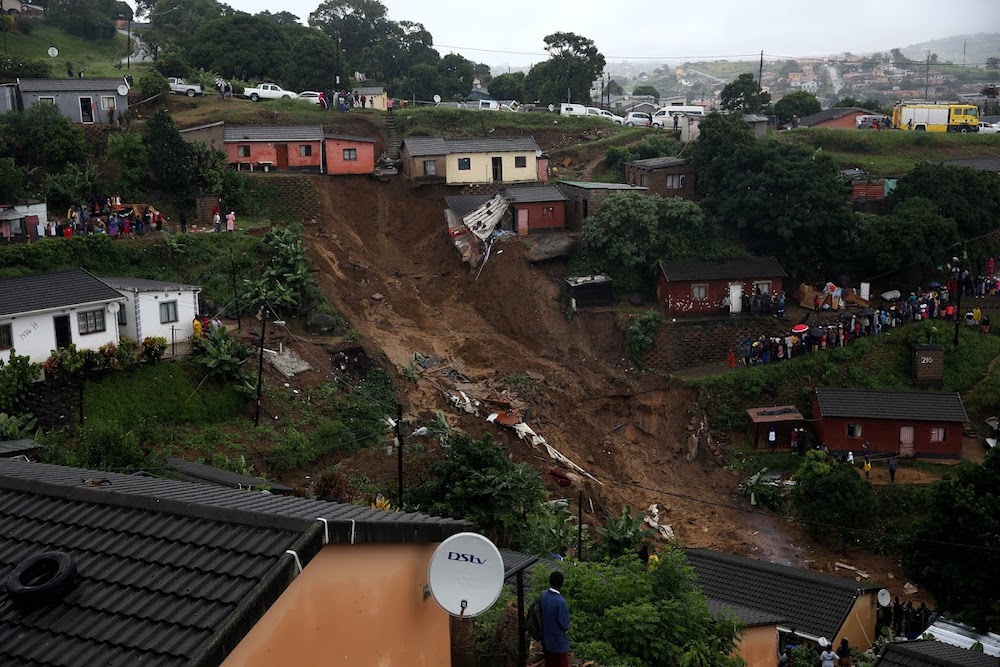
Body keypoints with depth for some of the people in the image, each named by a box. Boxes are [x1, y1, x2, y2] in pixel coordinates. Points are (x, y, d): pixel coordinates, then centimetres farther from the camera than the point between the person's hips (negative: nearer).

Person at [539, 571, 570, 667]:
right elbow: (565, 625, -20)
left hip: (546, 641, 7)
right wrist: (567, 627, 1)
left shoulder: (543, 596, -6)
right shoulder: (560, 602, -28)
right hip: (559, 643, -7)